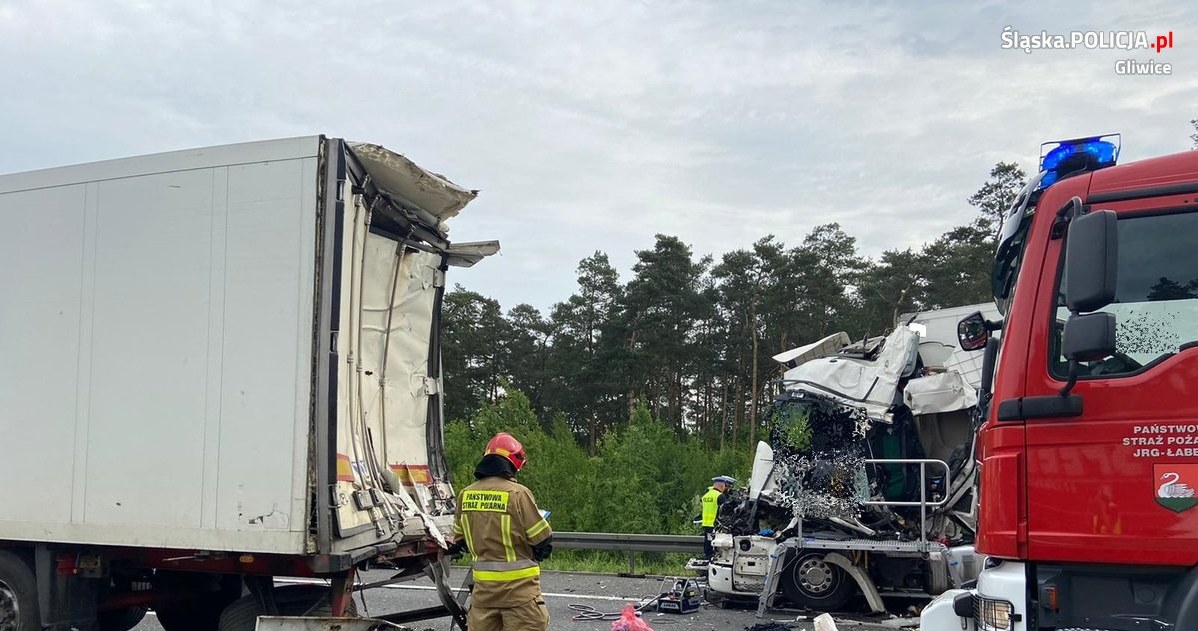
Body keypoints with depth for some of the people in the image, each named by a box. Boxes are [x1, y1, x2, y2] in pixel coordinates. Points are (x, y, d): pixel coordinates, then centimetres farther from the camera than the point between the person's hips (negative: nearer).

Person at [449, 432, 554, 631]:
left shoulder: (466, 494, 1)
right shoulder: (517, 493, -15)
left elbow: (460, 540, 11)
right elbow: (543, 539, -10)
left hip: (483, 583, 5)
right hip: (518, 584, -5)